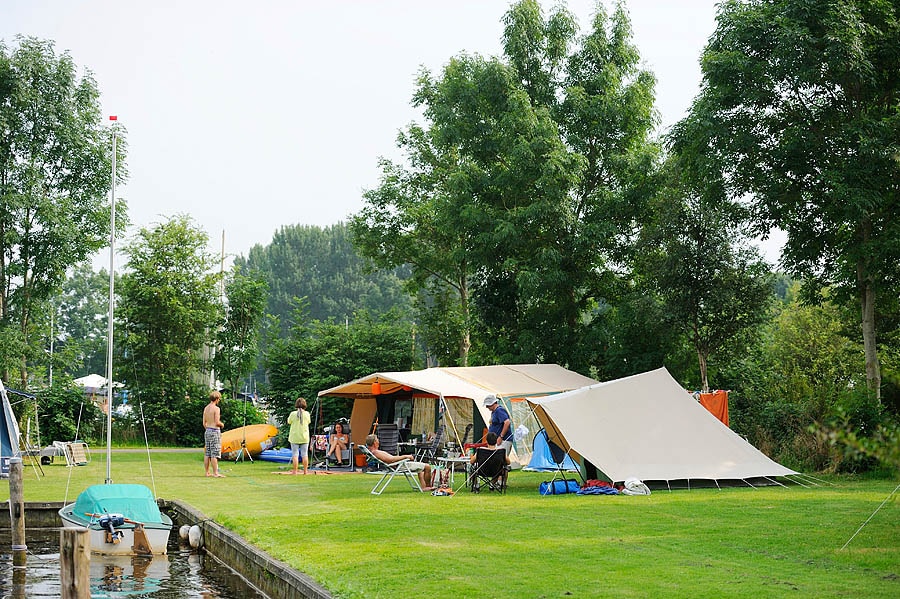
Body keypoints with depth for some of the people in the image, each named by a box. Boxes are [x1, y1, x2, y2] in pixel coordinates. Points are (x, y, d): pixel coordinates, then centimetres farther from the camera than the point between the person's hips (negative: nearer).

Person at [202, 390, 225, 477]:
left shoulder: (206, 408, 10)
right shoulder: (216, 408, -14)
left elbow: (204, 423, 13)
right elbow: (217, 422, -19)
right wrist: (222, 424, 1)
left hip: (207, 431, 8)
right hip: (215, 431, -8)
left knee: (207, 454, 9)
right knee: (214, 454, -7)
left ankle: (207, 472, 13)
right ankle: (215, 473, -8)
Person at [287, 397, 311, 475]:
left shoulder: (293, 414, -10)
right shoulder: (307, 414, -5)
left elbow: (289, 422, 5)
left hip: (295, 437, -2)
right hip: (304, 437, 2)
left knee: (295, 454, 2)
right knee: (304, 454, 7)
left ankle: (295, 471, 1)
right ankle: (305, 471, 8)